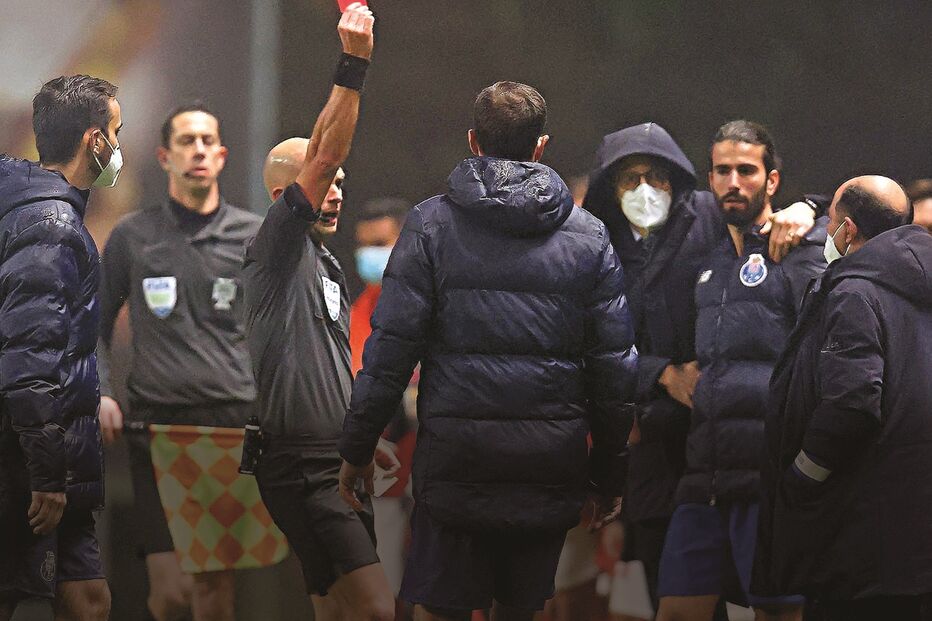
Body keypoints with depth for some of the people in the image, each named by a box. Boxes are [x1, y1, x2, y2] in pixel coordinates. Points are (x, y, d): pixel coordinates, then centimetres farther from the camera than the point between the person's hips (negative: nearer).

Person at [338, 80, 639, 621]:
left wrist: (358, 448, 3)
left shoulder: (431, 224, 0)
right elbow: (616, 364, 7)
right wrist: (611, 473, 15)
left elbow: (391, 347, -4)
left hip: (456, 454, -2)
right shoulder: (591, 237, 7)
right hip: (551, 464, 3)